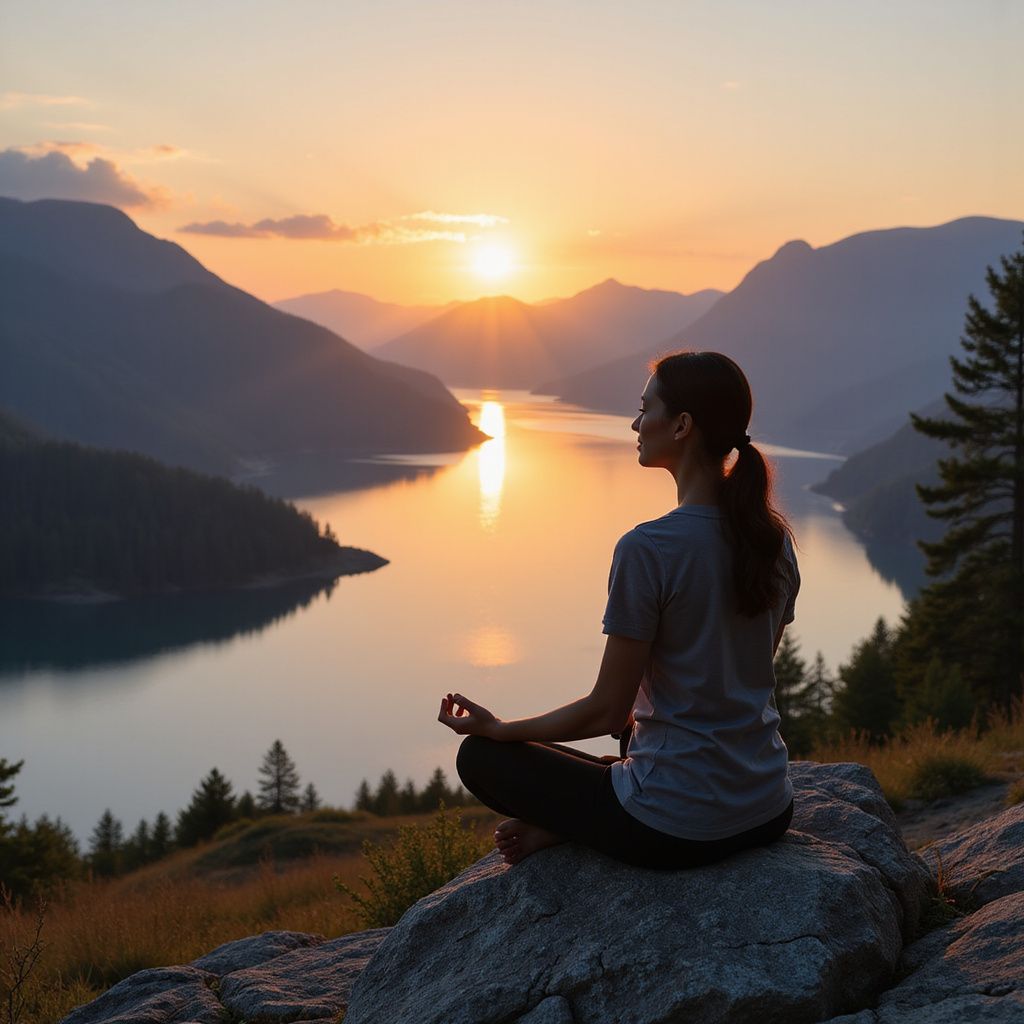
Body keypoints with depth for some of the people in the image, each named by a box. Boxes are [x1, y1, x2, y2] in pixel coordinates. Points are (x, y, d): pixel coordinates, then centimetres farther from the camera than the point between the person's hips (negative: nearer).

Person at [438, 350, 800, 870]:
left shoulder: (647, 549, -20)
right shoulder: (774, 538, 2)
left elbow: (606, 711, -14)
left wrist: (498, 728, 1)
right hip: (768, 812, 6)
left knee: (480, 755, 13)